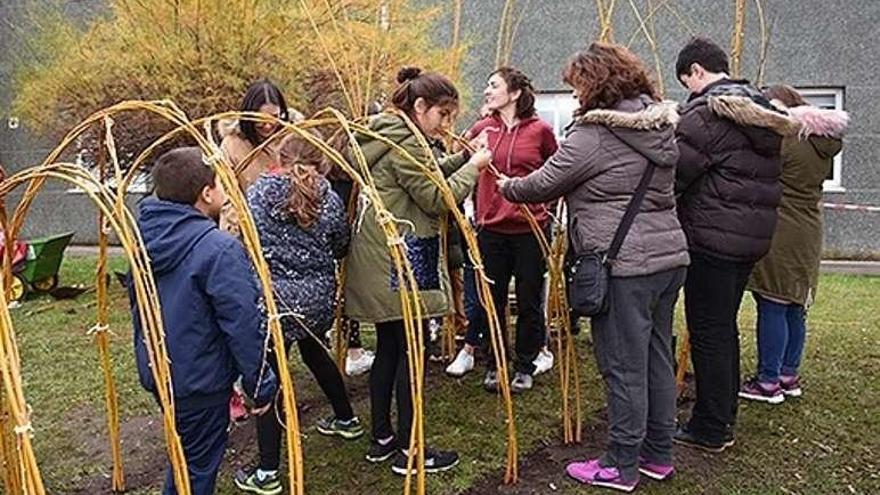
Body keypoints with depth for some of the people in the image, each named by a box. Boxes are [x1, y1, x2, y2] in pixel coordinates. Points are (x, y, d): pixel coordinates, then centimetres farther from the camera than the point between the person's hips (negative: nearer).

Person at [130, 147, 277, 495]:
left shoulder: (145, 236, 0)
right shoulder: (219, 248, -25)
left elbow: (136, 302, 13)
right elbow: (242, 325, -24)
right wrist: (261, 385, -13)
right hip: (199, 380, -8)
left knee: (184, 453, 28)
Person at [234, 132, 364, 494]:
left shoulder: (258, 193, -5)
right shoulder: (329, 199, -1)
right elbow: (341, 248, 9)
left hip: (275, 297, -4)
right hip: (319, 296, 4)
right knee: (314, 351, 29)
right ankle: (346, 419, 46)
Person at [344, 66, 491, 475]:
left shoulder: (386, 135, 16)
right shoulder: (405, 142, -15)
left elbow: (425, 178, 21)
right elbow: (438, 199, -16)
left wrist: (461, 158, 11)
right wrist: (474, 166, -5)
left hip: (381, 262, 10)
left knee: (388, 348, 14)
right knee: (411, 350, -2)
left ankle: (382, 438, 24)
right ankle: (407, 450, 8)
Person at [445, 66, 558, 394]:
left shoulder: (539, 130, -3)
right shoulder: (483, 129, 2)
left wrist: (545, 200, 7)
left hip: (531, 228, -2)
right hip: (491, 227, 2)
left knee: (528, 301, 9)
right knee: (492, 300, 10)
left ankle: (525, 366, 25)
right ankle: (494, 366, 25)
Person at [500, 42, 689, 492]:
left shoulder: (594, 133, -12)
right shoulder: (660, 126, 14)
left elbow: (544, 185, -5)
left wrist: (508, 187, 15)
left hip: (625, 264, -9)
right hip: (669, 256, 9)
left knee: (623, 366, 1)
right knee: (657, 358, 16)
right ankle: (657, 454, 29)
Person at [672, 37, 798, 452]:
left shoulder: (706, 112, -14)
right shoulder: (762, 112, 16)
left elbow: (674, 172, -18)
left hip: (713, 237, -9)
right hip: (753, 234, 9)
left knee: (708, 332, 0)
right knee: (725, 327, 18)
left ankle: (710, 429, 10)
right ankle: (724, 419, 29)